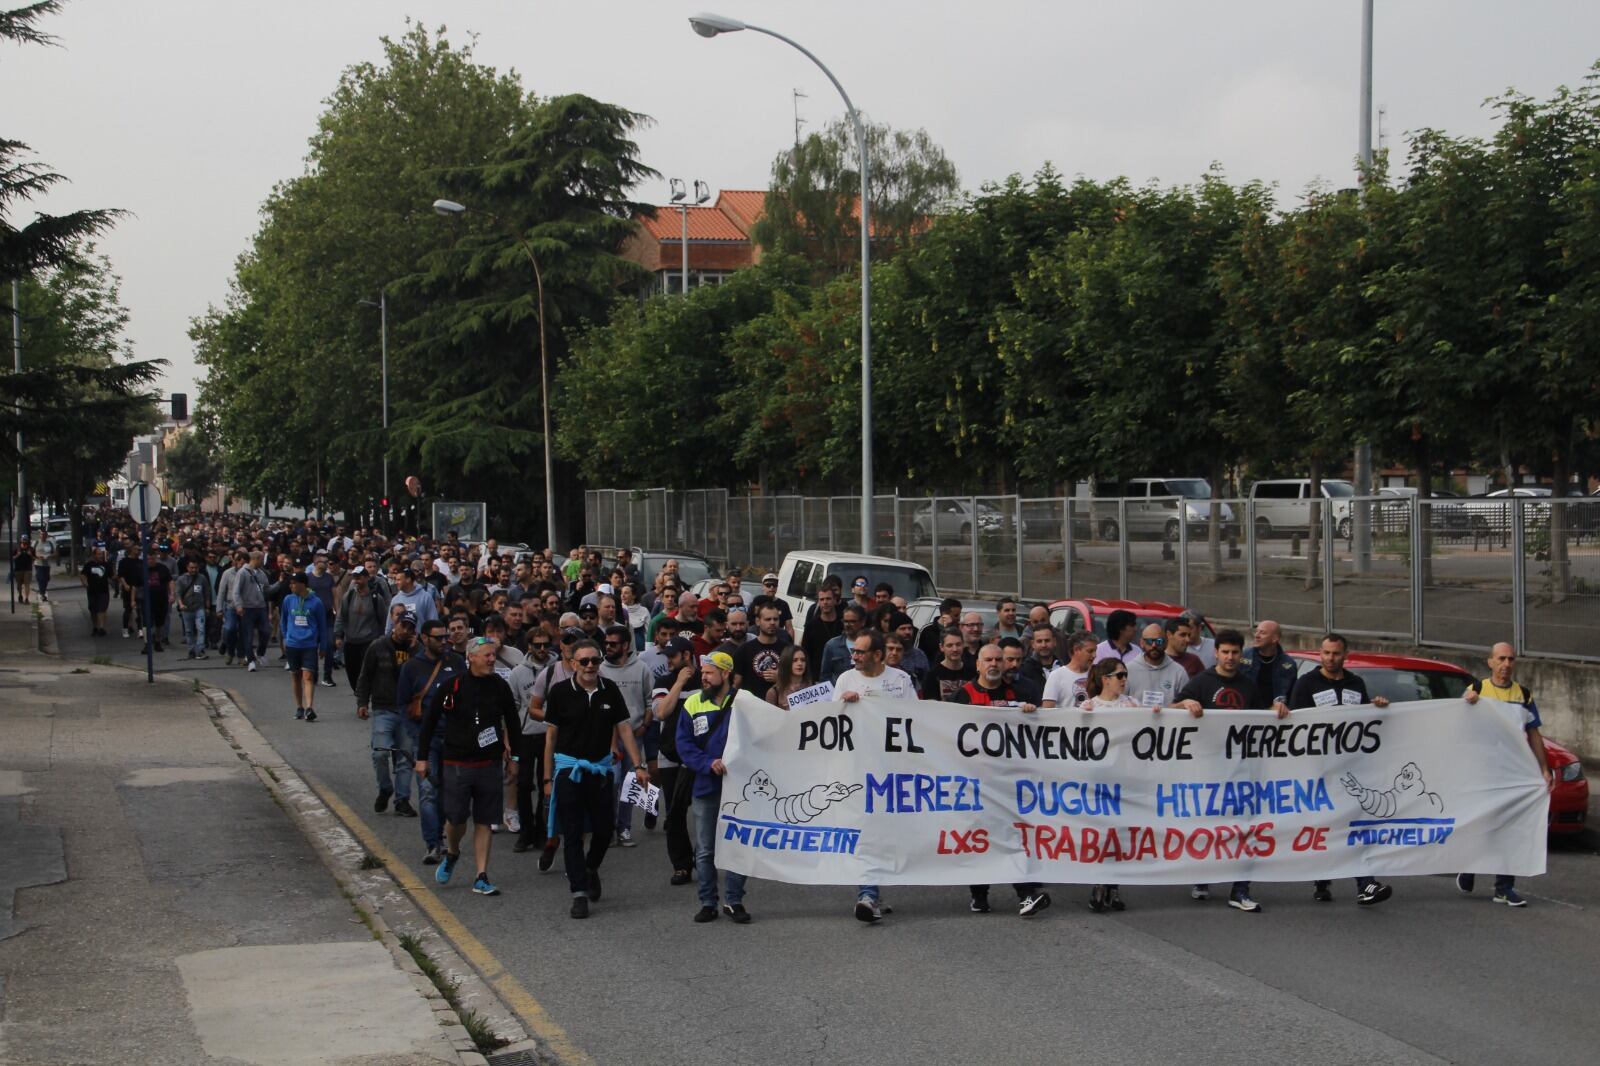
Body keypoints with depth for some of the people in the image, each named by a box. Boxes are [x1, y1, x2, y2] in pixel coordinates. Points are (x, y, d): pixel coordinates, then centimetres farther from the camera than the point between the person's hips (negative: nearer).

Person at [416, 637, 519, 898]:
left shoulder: (500, 686, 1)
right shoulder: (452, 686, -8)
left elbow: (512, 721, 15)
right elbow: (430, 721, 1)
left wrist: (512, 757, 17)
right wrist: (422, 757, 1)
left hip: (490, 765, 2)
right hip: (457, 765, -2)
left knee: (485, 822, 3)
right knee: (456, 818, -1)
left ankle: (481, 877, 8)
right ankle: (452, 853, 31)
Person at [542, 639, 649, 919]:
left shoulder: (610, 691, 1)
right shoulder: (560, 692, -6)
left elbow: (623, 729, 4)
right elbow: (550, 736, -1)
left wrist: (638, 765, -4)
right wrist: (548, 778, -1)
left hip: (601, 769, 3)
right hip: (568, 768, -2)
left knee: (604, 830, 8)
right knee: (573, 834, -1)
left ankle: (591, 869, 37)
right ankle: (579, 893, 3)